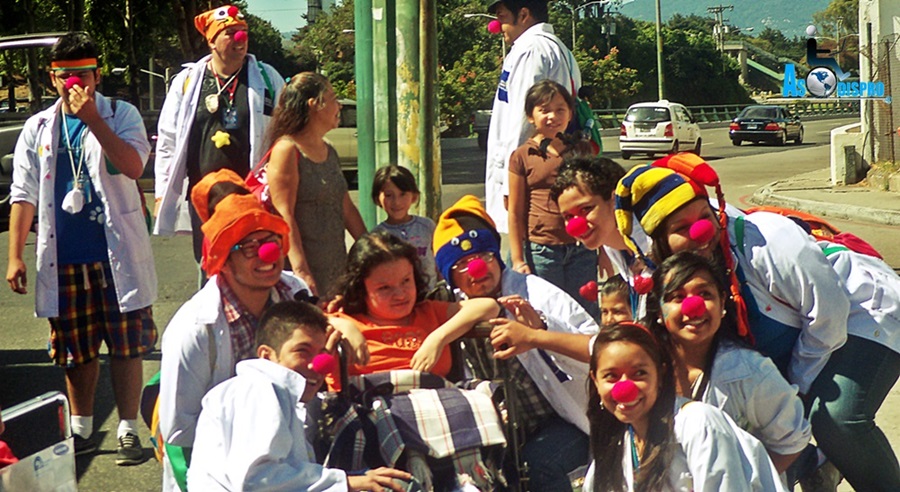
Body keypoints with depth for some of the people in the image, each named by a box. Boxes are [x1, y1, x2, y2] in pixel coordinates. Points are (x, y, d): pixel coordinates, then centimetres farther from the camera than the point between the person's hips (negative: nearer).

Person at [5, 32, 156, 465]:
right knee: (76, 350, 11)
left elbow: (133, 166, -18)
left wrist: (93, 119, -22)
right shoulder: (38, 128, 9)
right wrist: (15, 255, 2)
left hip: (116, 254, -3)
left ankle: (128, 431, 12)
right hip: (63, 258, 3)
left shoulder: (121, 116, 1)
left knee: (126, 347, 1)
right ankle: (82, 430, 25)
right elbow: (23, 195, 8)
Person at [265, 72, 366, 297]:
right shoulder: (286, 150, -9)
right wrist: (301, 270, -23)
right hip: (306, 268, -8)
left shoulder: (329, 152, 17)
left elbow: (347, 208, 21)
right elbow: (284, 215, -16)